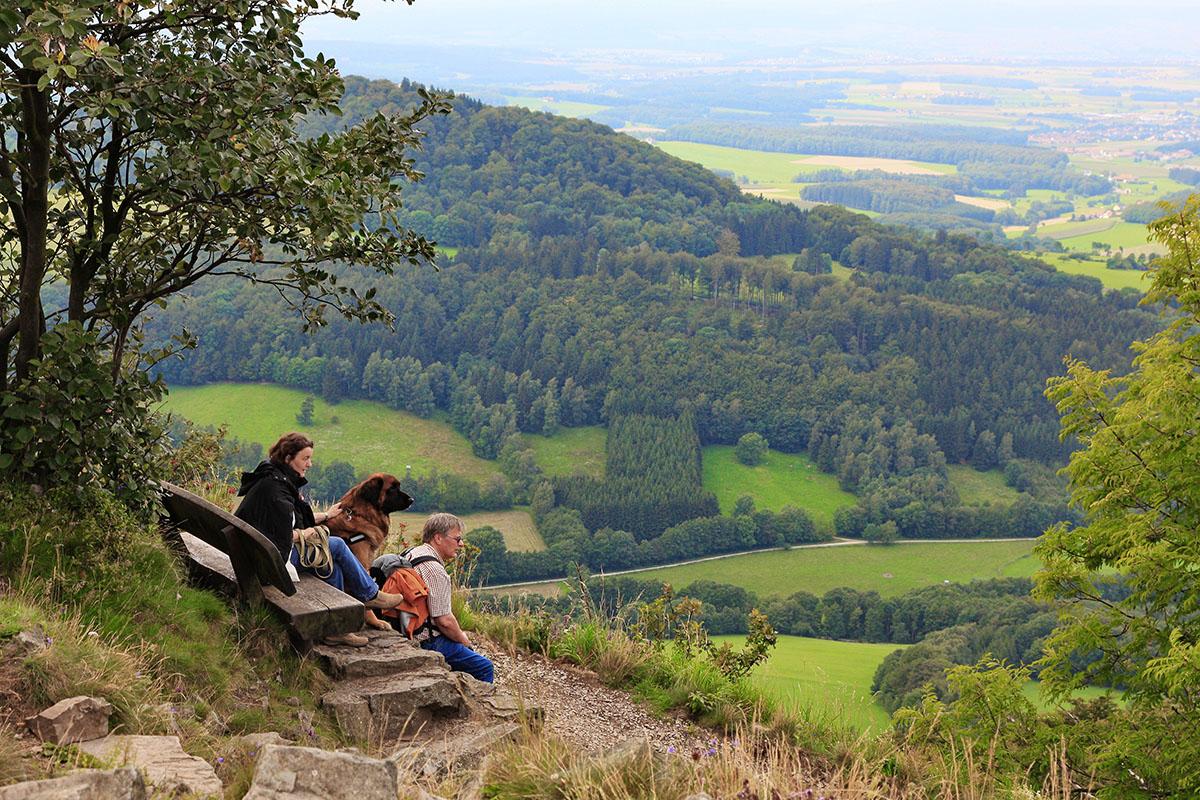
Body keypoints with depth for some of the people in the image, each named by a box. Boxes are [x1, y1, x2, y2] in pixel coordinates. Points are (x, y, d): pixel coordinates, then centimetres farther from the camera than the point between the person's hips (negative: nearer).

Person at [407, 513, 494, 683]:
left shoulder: (413, 553, 8)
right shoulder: (434, 570, -24)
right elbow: (444, 621, -24)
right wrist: (463, 640, -5)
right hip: (429, 642, -11)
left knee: (467, 648, 28)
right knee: (485, 669, -6)